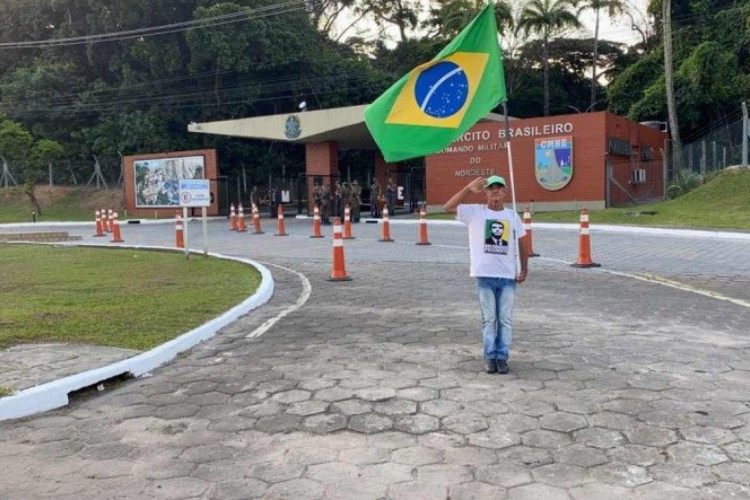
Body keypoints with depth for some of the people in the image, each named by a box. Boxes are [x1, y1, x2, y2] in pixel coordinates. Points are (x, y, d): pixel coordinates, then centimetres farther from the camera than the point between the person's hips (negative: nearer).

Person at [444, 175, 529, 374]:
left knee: (505, 320, 6)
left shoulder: (512, 215, 8)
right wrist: (468, 188, -18)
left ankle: (502, 356, 15)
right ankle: (490, 356, 15)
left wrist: (524, 269, 6)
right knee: (489, 319, 5)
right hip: (485, 275, -2)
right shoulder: (475, 212, 0)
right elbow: (448, 207, -11)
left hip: (508, 276, 2)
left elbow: (522, 242, 14)